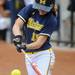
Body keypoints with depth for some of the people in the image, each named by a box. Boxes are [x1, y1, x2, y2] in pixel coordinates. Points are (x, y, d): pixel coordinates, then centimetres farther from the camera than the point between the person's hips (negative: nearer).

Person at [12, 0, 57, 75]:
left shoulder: (51, 20, -13)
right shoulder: (30, 9, -4)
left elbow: (39, 43, -19)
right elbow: (16, 26, -14)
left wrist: (25, 46, -37)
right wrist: (18, 36, -36)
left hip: (44, 54, -4)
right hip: (28, 55, 4)